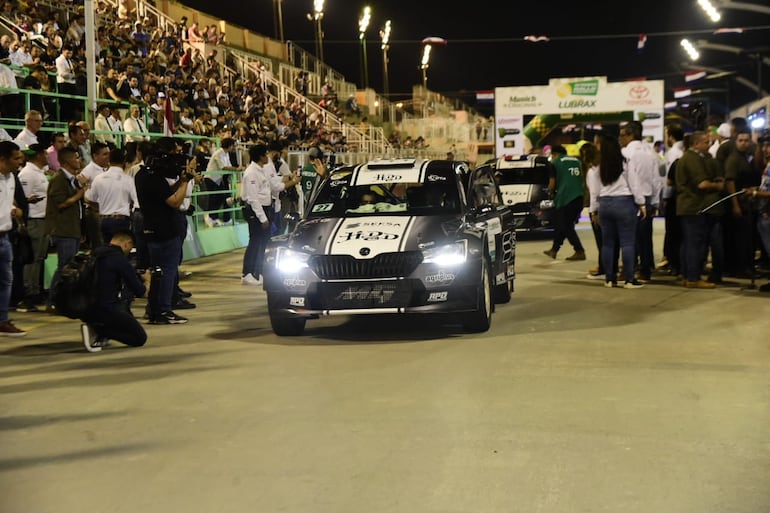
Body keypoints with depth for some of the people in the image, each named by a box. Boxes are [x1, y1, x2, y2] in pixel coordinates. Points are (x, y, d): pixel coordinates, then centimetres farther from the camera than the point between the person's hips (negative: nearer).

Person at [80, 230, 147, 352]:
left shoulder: (95, 254, 10)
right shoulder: (120, 259, -12)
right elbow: (140, 291, -6)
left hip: (84, 310, 8)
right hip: (105, 311, -8)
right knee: (140, 338, 6)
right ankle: (98, 331, -11)